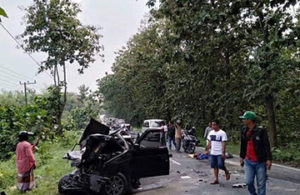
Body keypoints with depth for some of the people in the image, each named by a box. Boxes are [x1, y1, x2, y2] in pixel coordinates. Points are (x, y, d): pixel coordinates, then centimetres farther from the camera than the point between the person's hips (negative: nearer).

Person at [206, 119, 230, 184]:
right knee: (215, 166, 8)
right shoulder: (211, 132, 10)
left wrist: (223, 152, -20)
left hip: (220, 153, -6)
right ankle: (216, 179, 17)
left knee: (220, 165, -13)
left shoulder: (222, 133, -10)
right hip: (213, 153, 6)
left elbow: (224, 143, -14)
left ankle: (227, 172, 17)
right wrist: (207, 150, 13)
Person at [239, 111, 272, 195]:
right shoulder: (244, 130, 4)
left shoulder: (261, 130, -13)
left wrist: (269, 159, -16)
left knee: (261, 184, 3)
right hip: (248, 161, 4)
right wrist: (242, 156, 19)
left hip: (260, 162, -4)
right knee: (249, 182, 0)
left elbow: (267, 145, -12)